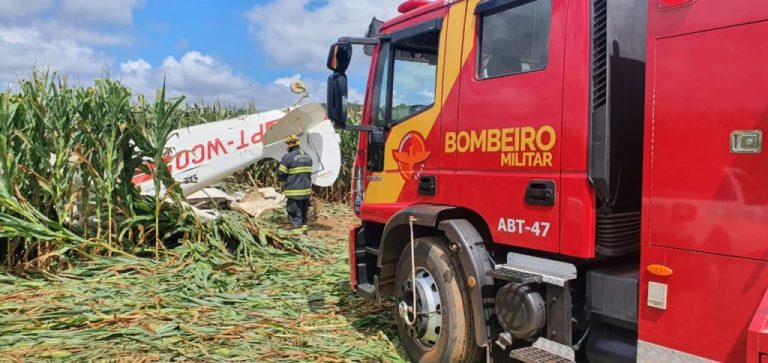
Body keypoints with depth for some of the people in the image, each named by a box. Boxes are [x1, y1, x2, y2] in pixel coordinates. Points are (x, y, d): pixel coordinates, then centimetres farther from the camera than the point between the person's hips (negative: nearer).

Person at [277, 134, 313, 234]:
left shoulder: (288, 157, -13)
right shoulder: (307, 156, 11)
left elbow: (280, 175, -9)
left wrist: (286, 179, 10)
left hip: (294, 192, -7)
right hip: (306, 190, 7)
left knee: (295, 215, -1)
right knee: (303, 214, 20)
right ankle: (304, 232, 29)